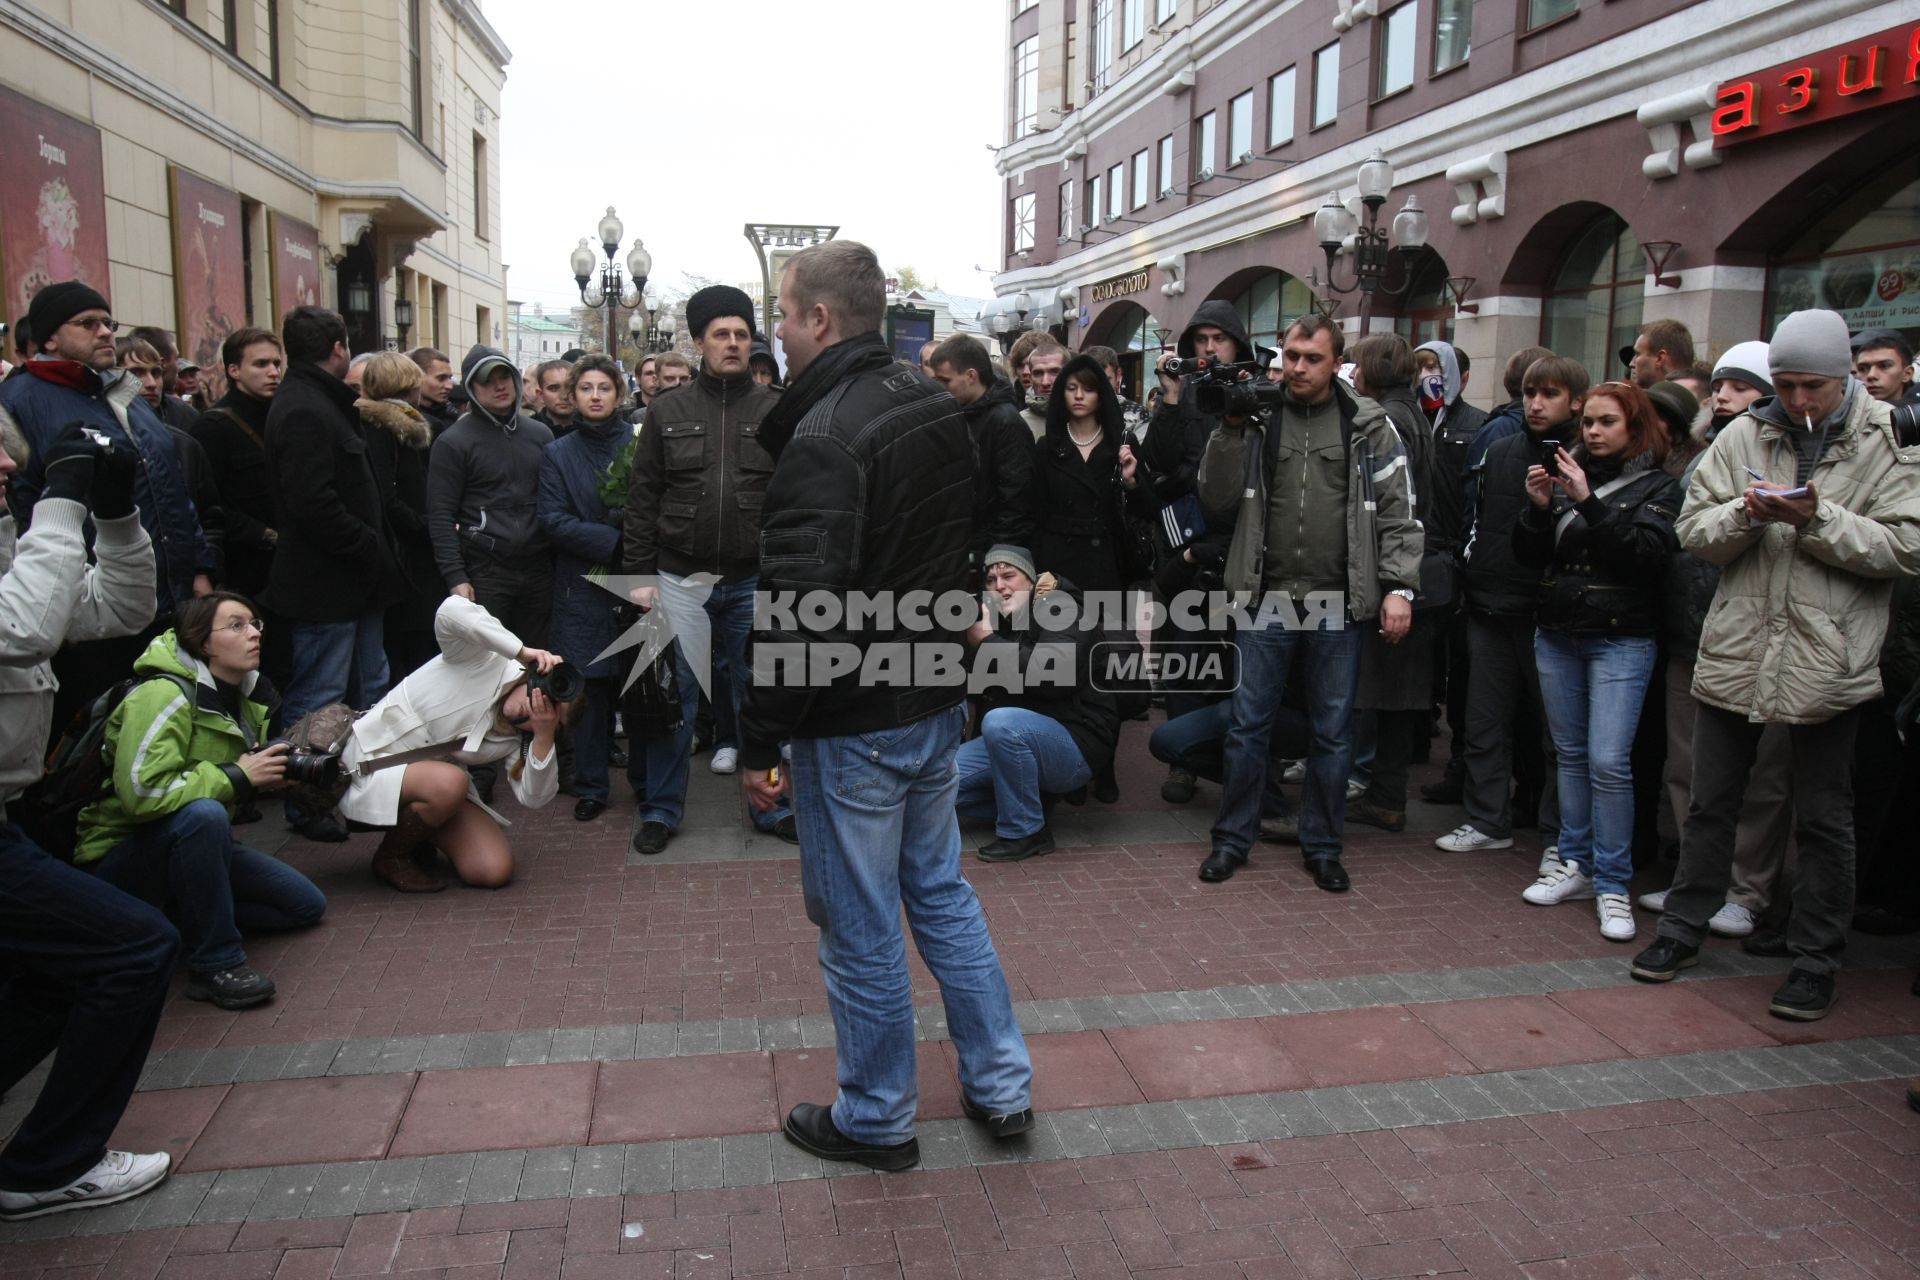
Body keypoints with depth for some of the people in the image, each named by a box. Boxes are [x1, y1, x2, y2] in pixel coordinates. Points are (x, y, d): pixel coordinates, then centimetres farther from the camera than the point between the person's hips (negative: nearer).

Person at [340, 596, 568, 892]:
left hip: (438, 782, 6)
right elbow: (450, 612, -39)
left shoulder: (515, 742, -2)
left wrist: (544, 736, -28)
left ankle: (420, 837, 17)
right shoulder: (486, 663, -19)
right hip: (372, 765, -6)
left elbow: (534, 798, -16)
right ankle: (391, 857, -7)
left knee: (494, 871, -13)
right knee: (448, 782, -38)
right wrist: (523, 652, -43)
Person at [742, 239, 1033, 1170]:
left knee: (859, 926, 7)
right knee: (940, 890, 21)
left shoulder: (825, 439, -22)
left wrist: (759, 741, -17)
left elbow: (799, 612, -26)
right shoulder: (938, 410, 7)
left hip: (854, 723, -8)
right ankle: (1002, 1086, 31)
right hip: (937, 704, 9)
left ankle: (877, 1119, 25)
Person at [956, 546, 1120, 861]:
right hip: (1016, 740, 7)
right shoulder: (996, 621, 11)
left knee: (1002, 722, -35)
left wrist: (988, 643, -25)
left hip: (1076, 742, -7)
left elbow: (1054, 672, -30)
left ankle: (1024, 832, -18)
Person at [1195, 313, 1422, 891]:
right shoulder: (1257, 417, 4)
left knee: (1333, 731, 9)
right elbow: (1216, 502, -2)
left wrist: (1399, 587, -8)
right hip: (1266, 598, 0)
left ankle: (1322, 845, 24)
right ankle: (1232, 837, 20)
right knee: (1248, 724, 6)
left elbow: (1398, 512, 1)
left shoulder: (1369, 425, 2)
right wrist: (1230, 430, -10)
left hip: (1337, 604, 0)